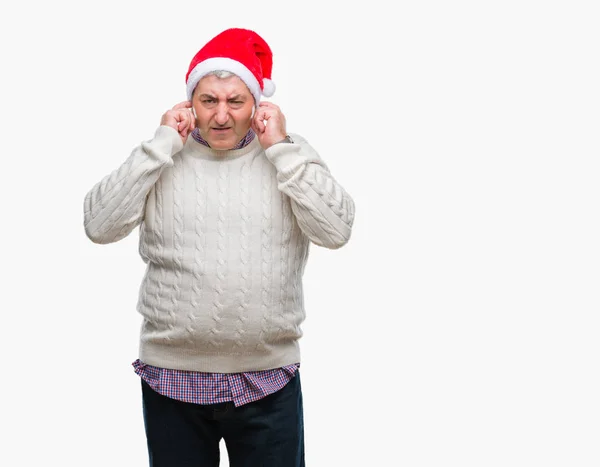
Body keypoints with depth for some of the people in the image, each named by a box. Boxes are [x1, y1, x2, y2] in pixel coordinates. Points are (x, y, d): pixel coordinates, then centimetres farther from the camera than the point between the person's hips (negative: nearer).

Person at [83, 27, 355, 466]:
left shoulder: (292, 155, 2)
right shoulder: (159, 160, 2)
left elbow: (336, 229, -10)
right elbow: (100, 225, -10)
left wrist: (280, 148, -11)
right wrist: (163, 144, -10)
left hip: (269, 382, 0)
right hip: (172, 378, 0)